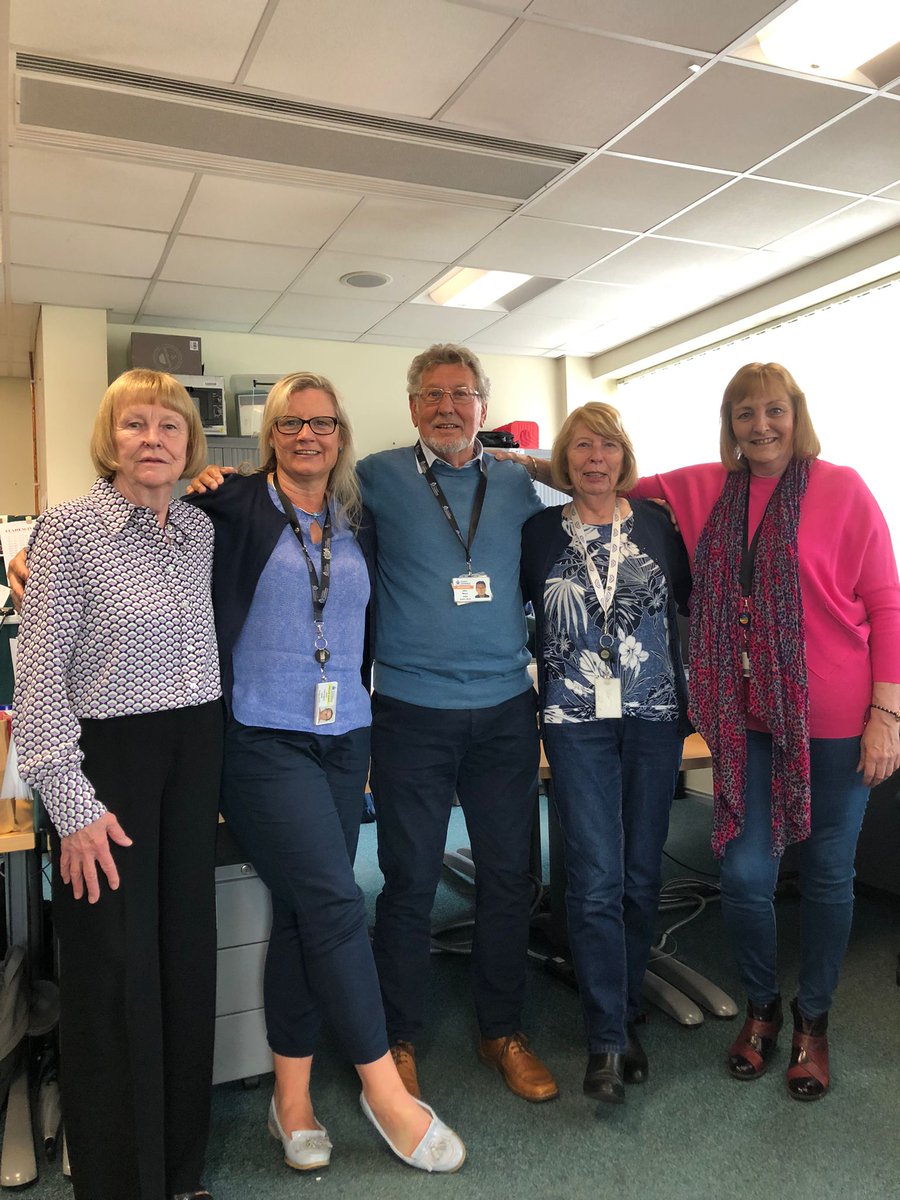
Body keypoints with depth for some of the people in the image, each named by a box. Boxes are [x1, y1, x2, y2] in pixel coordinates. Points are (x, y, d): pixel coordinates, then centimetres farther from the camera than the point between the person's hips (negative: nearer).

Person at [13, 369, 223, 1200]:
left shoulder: (201, 530, 7)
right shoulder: (69, 529, -9)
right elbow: (39, 677, -11)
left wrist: (217, 770, 13)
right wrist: (72, 805, -14)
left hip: (194, 755, 6)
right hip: (107, 758, -5)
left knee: (189, 955, 12)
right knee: (115, 970, 3)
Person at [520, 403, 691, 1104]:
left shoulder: (656, 523, 6)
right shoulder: (540, 532, 4)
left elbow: (693, 603, 12)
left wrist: (695, 692, 9)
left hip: (654, 715, 2)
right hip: (577, 720, -1)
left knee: (641, 872, 9)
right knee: (596, 877, -5)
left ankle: (626, 1016, 27)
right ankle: (608, 1039, 7)